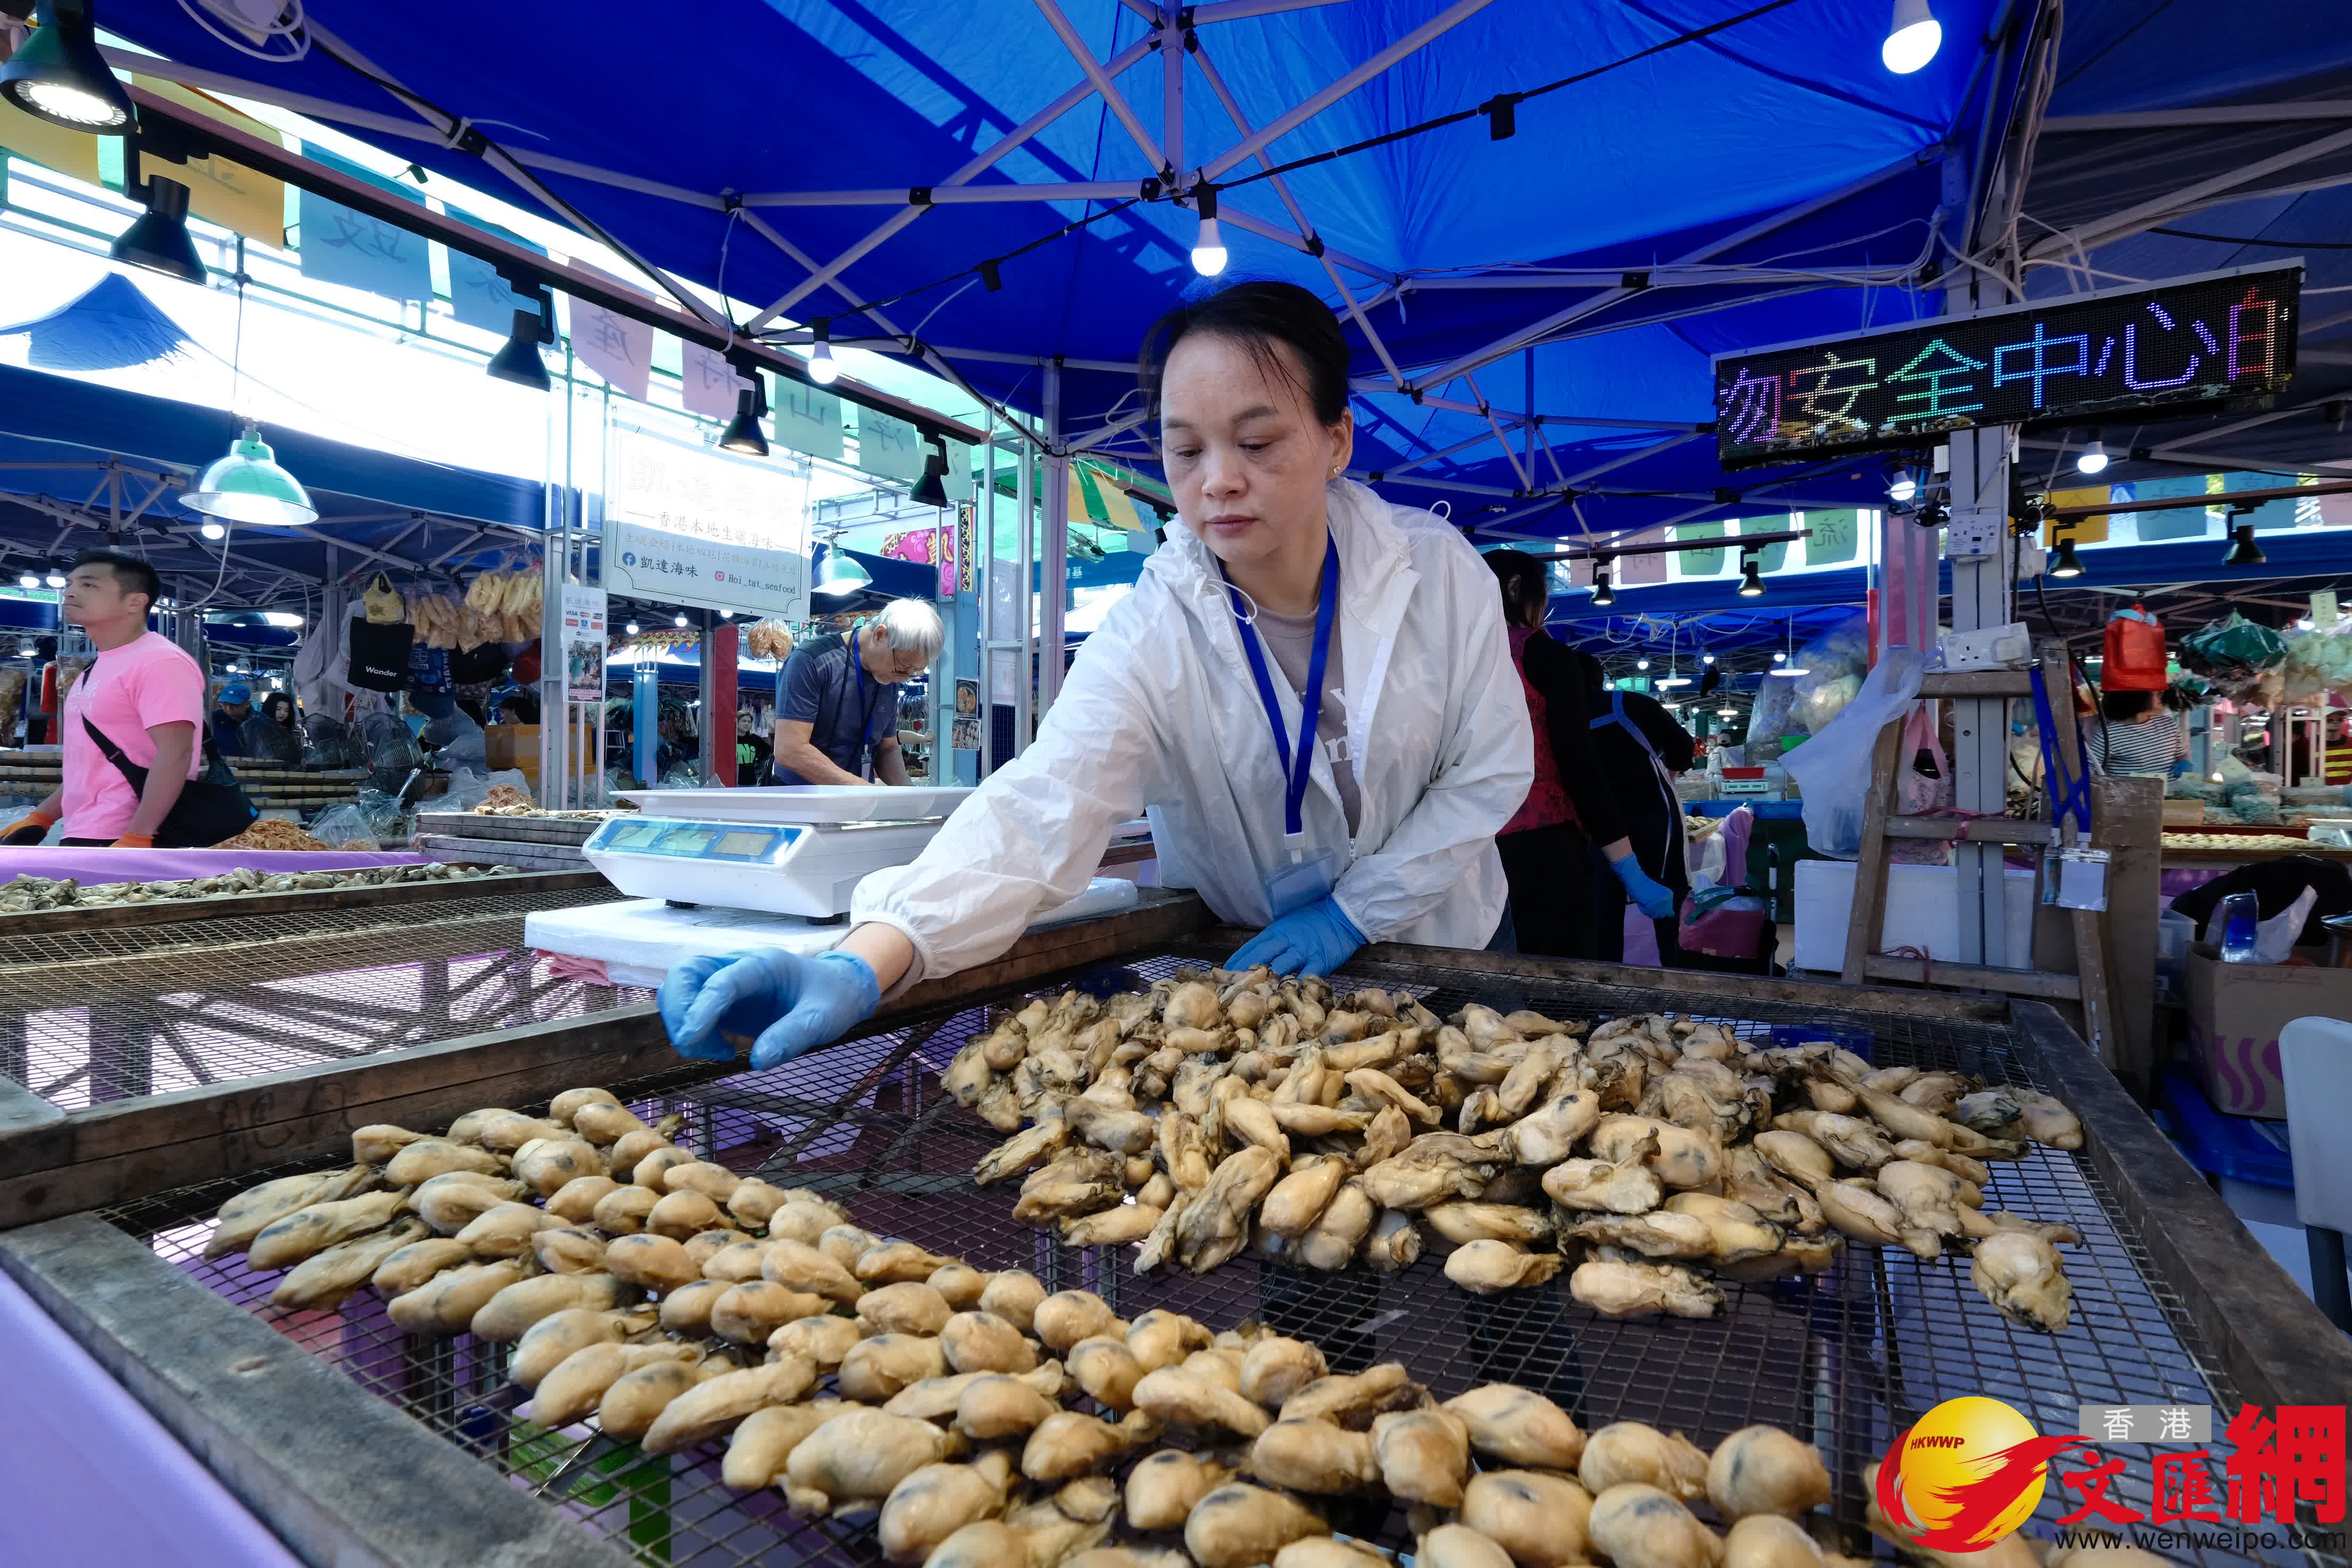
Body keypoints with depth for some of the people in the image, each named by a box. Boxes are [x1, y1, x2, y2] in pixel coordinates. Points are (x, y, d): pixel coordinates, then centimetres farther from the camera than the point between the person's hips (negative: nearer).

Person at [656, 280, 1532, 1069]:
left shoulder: (1439, 568, -12)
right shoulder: (1154, 632, -19)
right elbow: (1043, 807, -33)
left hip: (1424, 950, 2)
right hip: (1236, 970, -1)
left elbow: (1490, 770, -6)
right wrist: (867, 962, -48)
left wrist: (1356, 909, -15)